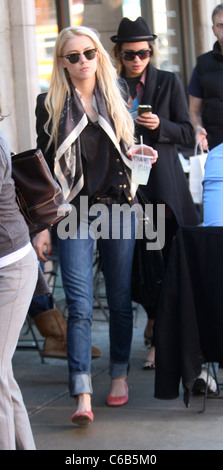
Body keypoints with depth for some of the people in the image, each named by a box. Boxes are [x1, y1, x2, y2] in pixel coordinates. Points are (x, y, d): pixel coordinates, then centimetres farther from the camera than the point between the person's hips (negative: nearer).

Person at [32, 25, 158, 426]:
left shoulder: (115, 98, 10)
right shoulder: (50, 104, 1)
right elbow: (46, 165, 1)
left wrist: (135, 152, -2)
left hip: (118, 207, 3)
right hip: (75, 213, -3)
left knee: (120, 299, 7)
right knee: (80, 305, -9)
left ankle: (119, 375, 23)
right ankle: (82, 396, -11)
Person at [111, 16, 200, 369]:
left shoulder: (168, 83, 5)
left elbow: (186, 132, 3)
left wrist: (160, 125, -14)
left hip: (163, 184, -2)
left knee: (165, 258, -5)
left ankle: (161, 342, 0)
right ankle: (157, 319, 26)